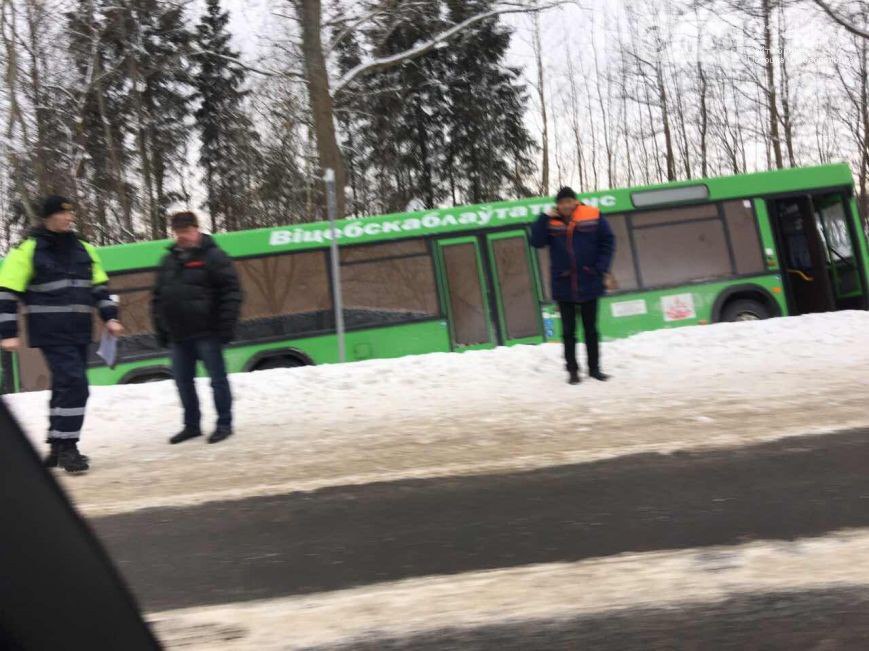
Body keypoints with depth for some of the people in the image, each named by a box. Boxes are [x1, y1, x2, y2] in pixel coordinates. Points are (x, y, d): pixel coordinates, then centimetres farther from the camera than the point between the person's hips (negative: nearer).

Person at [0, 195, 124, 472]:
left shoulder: (84, 249, 12)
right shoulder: (27, 250, -6)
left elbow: (99, 286, 17)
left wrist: (110, 317, 5)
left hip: (80, 332, 6)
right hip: (51, 332, -6)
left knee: (65, 387, 12)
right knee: (73, 384, -16)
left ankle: (58, 447, 23)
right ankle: (66, 447, -6)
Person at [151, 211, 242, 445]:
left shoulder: (213, 256, -5)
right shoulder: (168, 261, 14)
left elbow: (231, 292, -10)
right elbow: (158, 297, 19)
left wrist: (227, 326, -15)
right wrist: (160, 329, 13)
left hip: (206, 332, -6)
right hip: (178, 335, 7)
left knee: (217, 379, 1)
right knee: (183, 381, 11)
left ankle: (224, 424, 11)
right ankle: (191, 425, 23)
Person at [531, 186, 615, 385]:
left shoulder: (592, 216, -4)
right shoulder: (550, 221, 0)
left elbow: (607, 241, 0)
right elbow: (536, 242, -10)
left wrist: (601, 268, -7)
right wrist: (545, 218, -16)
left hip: (589, 283, 0)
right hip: (563, 286, 1)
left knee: (590, 329, 10)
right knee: (568, 331, 6)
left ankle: (595, 368, 22)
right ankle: (572, 370, 15)